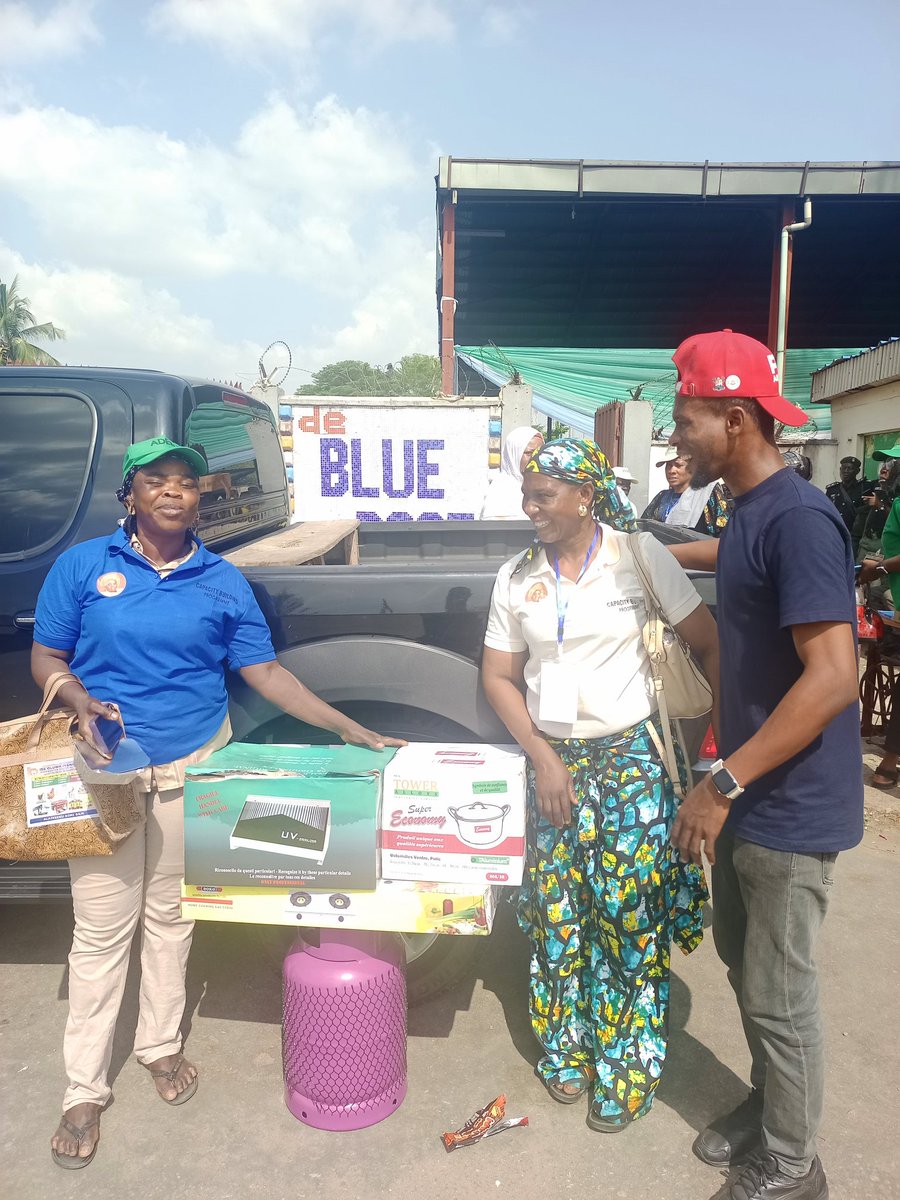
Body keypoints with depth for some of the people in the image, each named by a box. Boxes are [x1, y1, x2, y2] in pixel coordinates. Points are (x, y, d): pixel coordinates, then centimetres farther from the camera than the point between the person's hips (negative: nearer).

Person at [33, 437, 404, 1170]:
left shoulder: (224, 582, 1)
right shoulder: (84, 565, -3)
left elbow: (265, 673, 0)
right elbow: (46, 656, 1)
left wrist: (347, 728, -6)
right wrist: (82, 703, -21)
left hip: (193, 768, 2)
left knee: (170, 914, 15)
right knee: (102, 930, 4)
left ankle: (161, 1043, 37)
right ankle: (84, 1090, 21)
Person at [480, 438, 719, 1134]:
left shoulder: (640, 555, -7)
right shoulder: (517, 577, 2)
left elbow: (707, 643, -3)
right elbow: (499, 677, 5)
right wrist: (544, 759, -4)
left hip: (632, 756, -3)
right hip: (554, 758, 3)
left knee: (630, 911, 2)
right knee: (557, 909, 9)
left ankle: (626, 1071, 23)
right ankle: (566, 1050, 31)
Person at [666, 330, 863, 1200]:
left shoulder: (797, 517, -23)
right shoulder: (750, 510, 6)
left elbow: (833, 678, -28)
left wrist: (723, 782, -26)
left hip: (789, 809, -9)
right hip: (747, 797, 9)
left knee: (778, 996, 8)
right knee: (742, 963, 23)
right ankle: (767, 1105, 45)